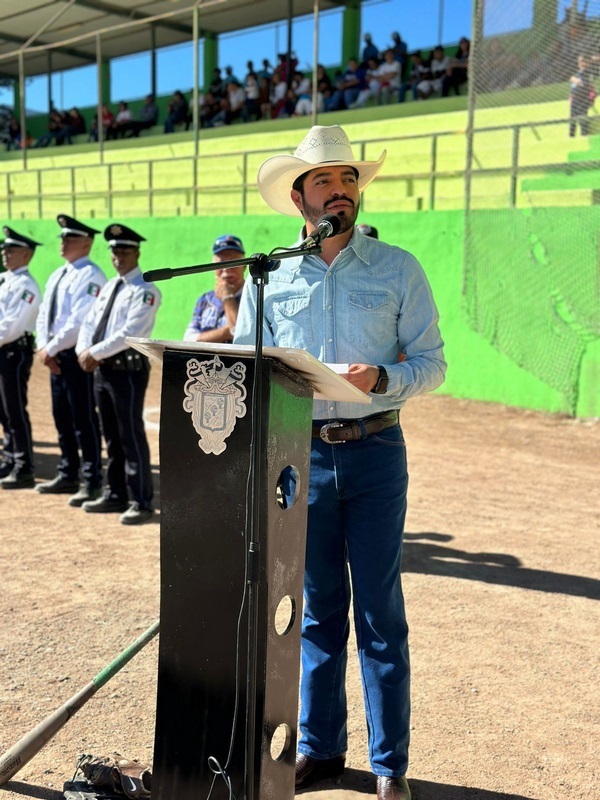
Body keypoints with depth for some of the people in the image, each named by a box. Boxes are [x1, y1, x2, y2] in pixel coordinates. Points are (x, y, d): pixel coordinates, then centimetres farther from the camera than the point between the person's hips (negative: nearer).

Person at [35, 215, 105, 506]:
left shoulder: (91, 276, -12)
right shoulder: (57, 275, 17)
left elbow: (79, 321, -20)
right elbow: (44, 315, 15)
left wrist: (51, 349, -15)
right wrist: (44, 347, 0)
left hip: (78, 354, -9)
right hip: (56, 355, 9)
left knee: (84, 419, -5)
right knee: (62, 417, 14)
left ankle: (91, 482, 1)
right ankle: (68, 476, 25)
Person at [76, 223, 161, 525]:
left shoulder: (145, 291, -10)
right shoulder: (109, 287, 17)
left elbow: (129, 333, -20)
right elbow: (89, 322, 15)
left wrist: (95, 353, -16)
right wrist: (84, 351, -3)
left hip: (129, 369, -8)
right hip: (102, 369, 8)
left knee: (132, 437, -5)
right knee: (112, 437, 14)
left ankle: (141, 502, 3)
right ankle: (115, 496, 24)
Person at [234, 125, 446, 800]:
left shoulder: (398, 270, 3)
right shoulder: (269, 278, 8)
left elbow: (431, 363, 2)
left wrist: (382, 378, -17)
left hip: (375, 452, -1)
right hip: (300, 454, 2)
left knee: (380, 612, 3)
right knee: (318, 609, 12)